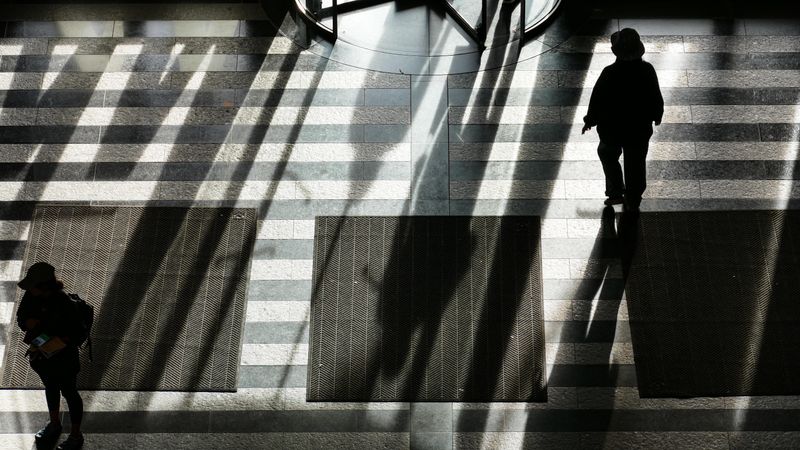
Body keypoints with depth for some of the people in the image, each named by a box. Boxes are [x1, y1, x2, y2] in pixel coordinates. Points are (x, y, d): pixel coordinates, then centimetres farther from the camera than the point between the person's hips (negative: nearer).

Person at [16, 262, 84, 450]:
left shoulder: (64, 306, -32)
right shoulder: (31, 297, -15)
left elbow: (74, 334, -22)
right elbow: (21, 318, -2)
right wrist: (32, 324, -24)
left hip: (63, 358, -6)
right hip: (40, 354, 6)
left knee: (69, 393, 14)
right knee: (50, 388, 28)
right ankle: (54, 424, 53)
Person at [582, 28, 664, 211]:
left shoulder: (609, 73, -25)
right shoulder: (647, 71, -18)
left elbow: (597, 100, -13)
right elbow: (656, 98, -4)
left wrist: (590, 120, 5)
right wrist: (656, 116, 17)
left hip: (612, 129, -2)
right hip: (640, 129, 2)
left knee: (607, 155, 27)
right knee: (635, 165, 20)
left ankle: (615, 192, 27)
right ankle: (633, 201, 33)